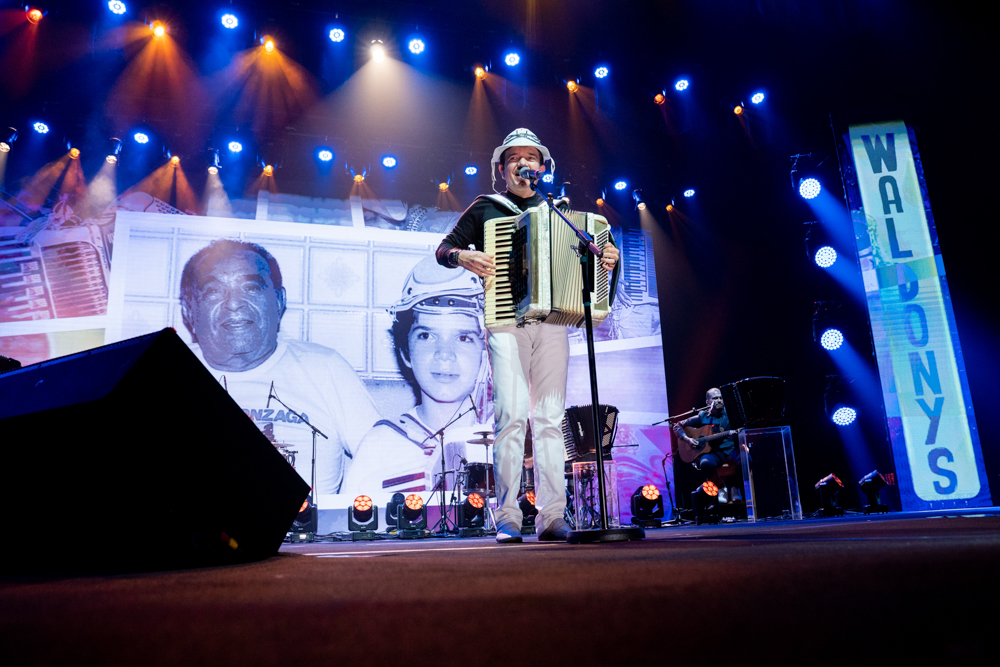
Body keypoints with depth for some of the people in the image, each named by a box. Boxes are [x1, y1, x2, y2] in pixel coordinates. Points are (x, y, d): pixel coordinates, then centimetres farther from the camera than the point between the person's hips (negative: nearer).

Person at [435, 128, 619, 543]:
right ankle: (507, 518, -5)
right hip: (505, 322, -2)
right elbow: (444, 249, 15)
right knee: (512, 414, -12)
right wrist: (462, 256, -7)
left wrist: (607, 259, 2)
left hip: (552, 322, 3)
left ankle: (552, 517, 0)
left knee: (550, 417, -3)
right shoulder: (485, 208, 15)